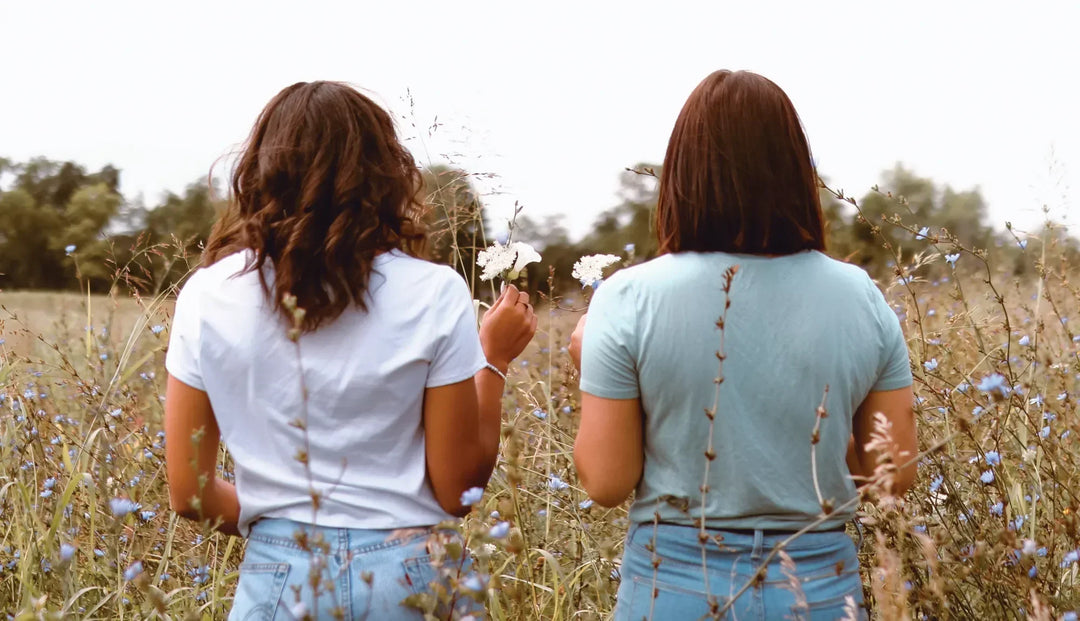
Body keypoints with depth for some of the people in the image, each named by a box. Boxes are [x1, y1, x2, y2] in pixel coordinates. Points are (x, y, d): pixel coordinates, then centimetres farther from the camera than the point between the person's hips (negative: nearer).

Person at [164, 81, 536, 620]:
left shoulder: (208, 297, -5)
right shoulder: (432, 296, -10)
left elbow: (189, 492, -1)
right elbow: (458, 488, -7)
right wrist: (494, 359, 3)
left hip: (279, 576, 1)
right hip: (411, 576, 0)